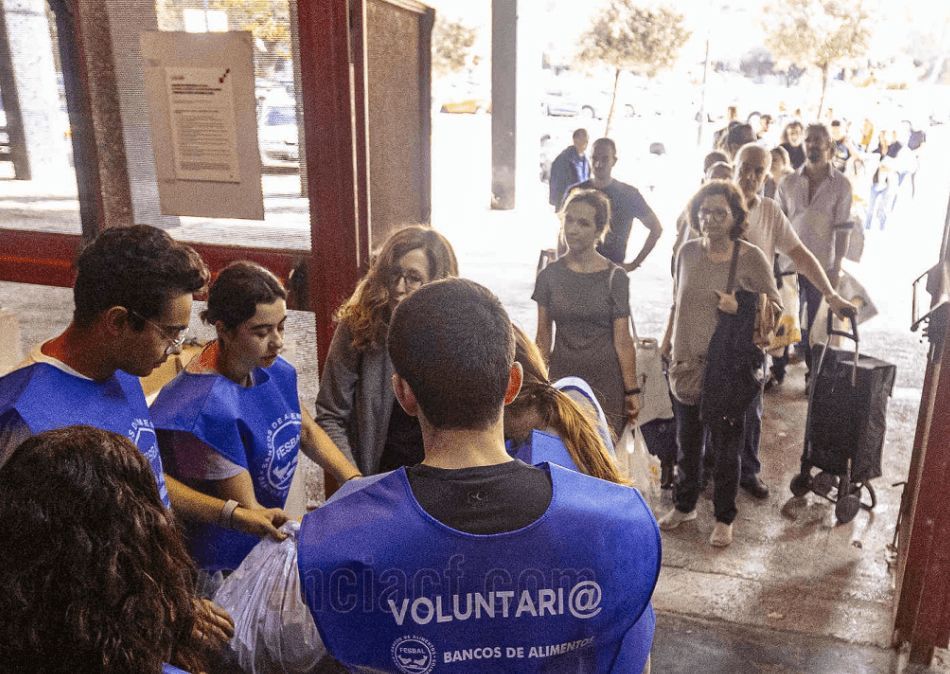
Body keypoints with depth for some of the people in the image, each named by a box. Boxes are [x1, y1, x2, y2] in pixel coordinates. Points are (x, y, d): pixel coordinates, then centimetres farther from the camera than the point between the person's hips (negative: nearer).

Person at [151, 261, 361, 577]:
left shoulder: (275, 370, -6)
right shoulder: (208, 407, -28)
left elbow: (308, 432, 9)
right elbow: (246, 511, -22)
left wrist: (357, 481, -5)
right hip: (219, 566, -6)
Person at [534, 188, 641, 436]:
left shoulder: (615, 277, -3)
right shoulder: (549, 275, 2)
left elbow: (622, 341, -3)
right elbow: (544, 337, 7)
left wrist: (632, 390, -3)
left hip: (605, 380, -2)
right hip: (561, 377, 2)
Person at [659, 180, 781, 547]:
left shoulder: (751, 258, -11)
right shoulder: (688, 252, 0)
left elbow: (775, 309, -5)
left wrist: (739, 308, -21)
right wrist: (665, 345, 12)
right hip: (686, 366, 4)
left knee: (725, 449, 11)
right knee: (687, 444, 20)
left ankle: (724, 518, 31)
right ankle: (684, 505, 40)